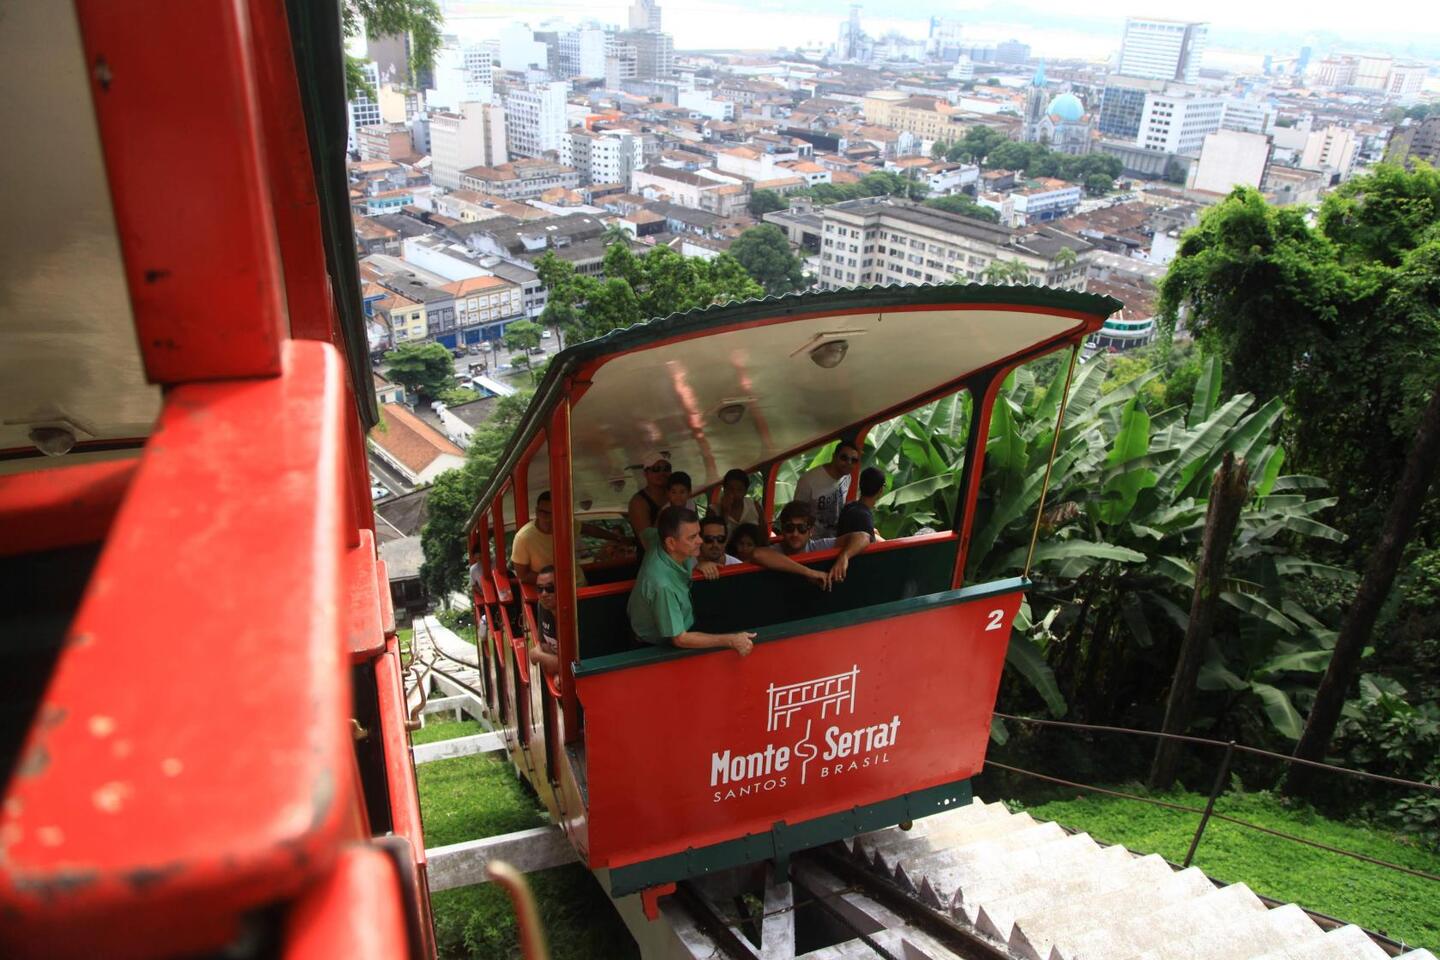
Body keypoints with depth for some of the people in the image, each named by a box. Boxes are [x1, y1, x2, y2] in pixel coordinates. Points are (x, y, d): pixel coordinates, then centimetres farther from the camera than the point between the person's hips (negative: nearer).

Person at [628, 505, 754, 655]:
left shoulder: (658, 539, -18)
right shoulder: (662, 585, -39)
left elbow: (646, 533, 8)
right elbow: (680, 639, -32)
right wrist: (730, 641, -31)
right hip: (661, 647, -7)